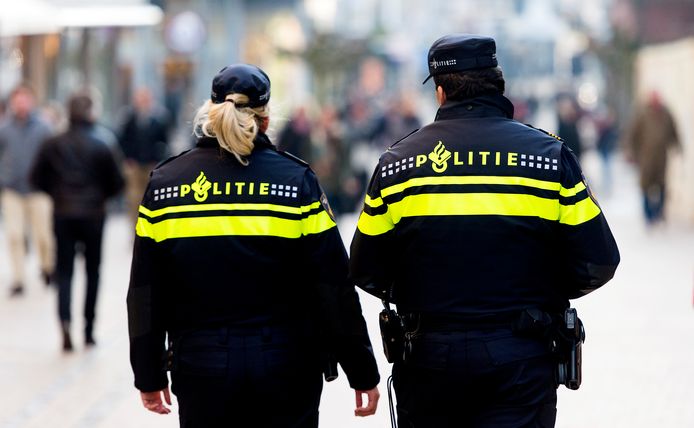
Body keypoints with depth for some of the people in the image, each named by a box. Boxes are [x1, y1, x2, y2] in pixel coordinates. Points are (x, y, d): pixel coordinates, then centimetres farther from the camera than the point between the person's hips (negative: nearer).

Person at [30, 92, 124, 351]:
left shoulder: (52, 145, -3)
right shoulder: (100, 146, -9)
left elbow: (37, 178, -1)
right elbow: (116, 183, -7)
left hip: (62, 215, 1)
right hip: (93, 215, -1)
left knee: (64, 272, 6)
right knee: (92, 272, 12)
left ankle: (65, 321, -17)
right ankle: (89, 331, 13)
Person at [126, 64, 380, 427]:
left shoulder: (164, 183, 2)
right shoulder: (296, 180, -5)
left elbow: (146, 294, 4)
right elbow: (333, 286, -7)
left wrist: (149, 374, 14)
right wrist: (362, 372, 0)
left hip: (201, 370, 2)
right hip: (285, 370, -1)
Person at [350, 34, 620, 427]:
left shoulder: (397, 162, 1)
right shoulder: (549, 154, -3)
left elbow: (368, 273, 3)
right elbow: (597, 262, -5)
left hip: (428, 356, 2)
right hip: (520, 361, -1)